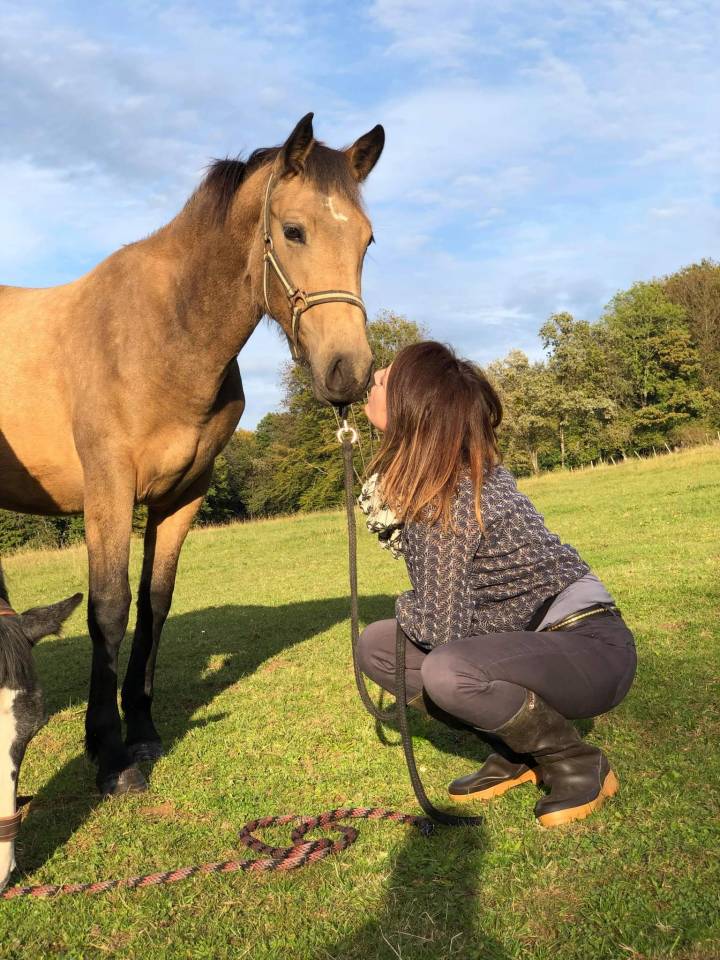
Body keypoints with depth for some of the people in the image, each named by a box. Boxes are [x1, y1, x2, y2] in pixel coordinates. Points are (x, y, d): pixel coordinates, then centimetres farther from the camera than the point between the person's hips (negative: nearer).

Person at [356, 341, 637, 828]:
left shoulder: (448, 500, -25)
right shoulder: (466, 467, 0)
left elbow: (440, 627, -23)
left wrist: (405, 606, -3)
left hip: (592, 650, -9)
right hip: (533, 638, 9)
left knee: (447, 672, -37)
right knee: (377, 645, 3)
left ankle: (579, 764, -8)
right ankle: (516, 753, 10)